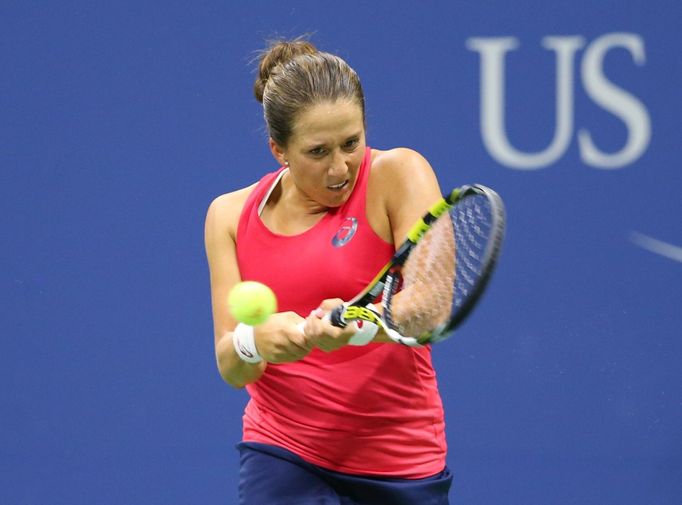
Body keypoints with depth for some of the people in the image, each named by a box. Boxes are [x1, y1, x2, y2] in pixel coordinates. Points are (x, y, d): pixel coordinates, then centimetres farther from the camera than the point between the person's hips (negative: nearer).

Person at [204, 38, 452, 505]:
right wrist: (254, 342, -27)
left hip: (400, 466, -1)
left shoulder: (399, 174, -8)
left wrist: (356, 328, -40)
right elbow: (231, 367, -3)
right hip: (282, 458, 1)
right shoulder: (231, 215, 3)